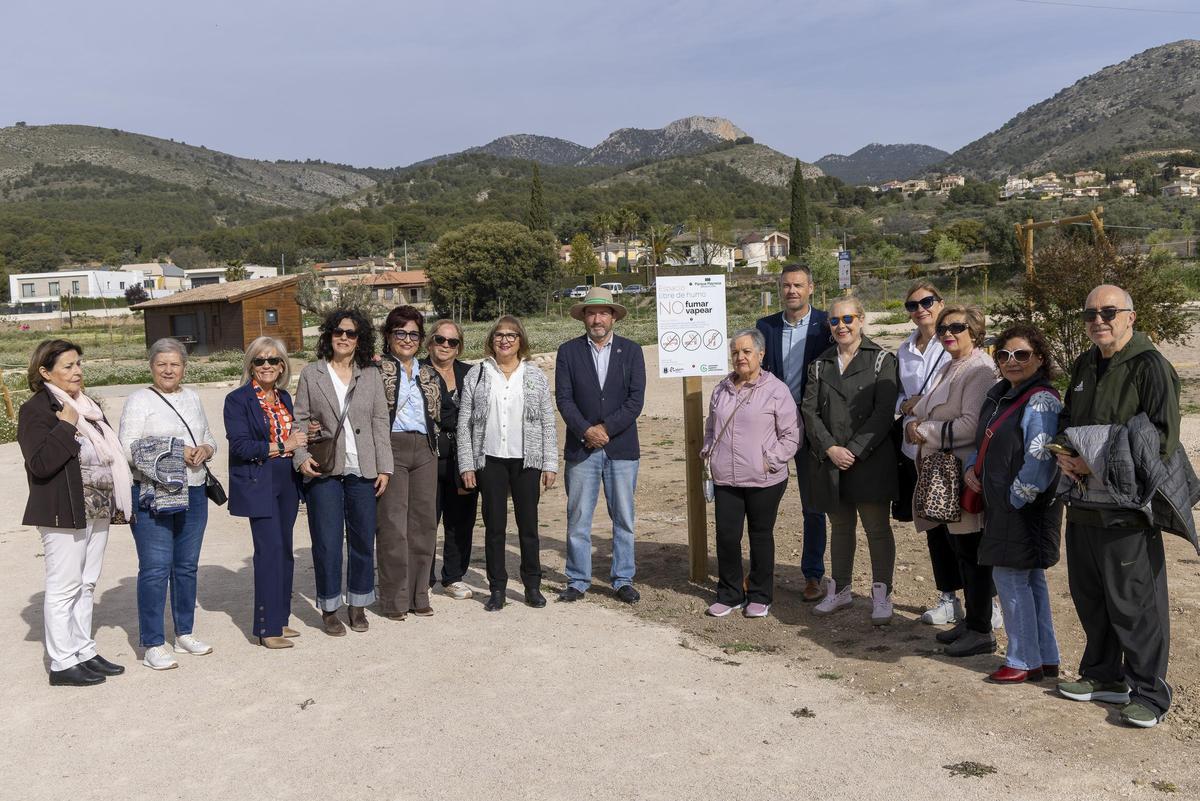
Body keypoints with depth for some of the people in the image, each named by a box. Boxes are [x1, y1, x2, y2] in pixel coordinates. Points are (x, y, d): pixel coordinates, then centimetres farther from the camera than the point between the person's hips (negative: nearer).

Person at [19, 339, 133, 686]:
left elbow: (109, 453, 22)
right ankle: (62, 663, 7)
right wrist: (66, 426, -23)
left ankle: (85, 652, 24)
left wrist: (117, 503, 16)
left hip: (97, 511, 8)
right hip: (64, 514, -8)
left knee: (86, 585, 15)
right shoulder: (36, 409, -9)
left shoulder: (88, 406, 15)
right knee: (64, 588, -1)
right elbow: (39, 464, -20)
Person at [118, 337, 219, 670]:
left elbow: (209, 438, 19)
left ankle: (184, 634, 25)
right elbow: (128, 447, -14)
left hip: (193, 493, 6)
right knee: (155, 568, -5)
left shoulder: (192, 397, 14)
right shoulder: (139, 400, -4)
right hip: (153, 495, -6)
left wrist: (205, 450, -4)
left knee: (187, 565, 13)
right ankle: (153, 645, 3)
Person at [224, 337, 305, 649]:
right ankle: (267, 629, -3)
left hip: (286, 483, 7)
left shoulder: (284, 397, 13)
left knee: (284, 550, 9)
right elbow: (240, 446, -15)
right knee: (270, 550, -10)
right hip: (258, 485, -7)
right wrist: (282, 446, -16)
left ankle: (278, 619, 19)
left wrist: (302, 435, 2)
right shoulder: (238, 400, -7)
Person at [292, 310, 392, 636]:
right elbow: (300, 419, 4)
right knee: (327, 542, 2)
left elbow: (380, 422, 6)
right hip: (323, 470, -2)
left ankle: (358, 605, 22)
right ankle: (329, 609, 15)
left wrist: (384, 467, 1)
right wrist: (302, 457, -10)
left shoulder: (371, 375, 8)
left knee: (363, 539, 8)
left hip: (362, 470, 2)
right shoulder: (311, 374, 4)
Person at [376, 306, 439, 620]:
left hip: (424, 449, 5)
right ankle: (394, 599, 5)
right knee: (393, 524, -4)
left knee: (424, 521, 7)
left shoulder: (426, 372, 18)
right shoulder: (377, 368, 2)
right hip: (392, 446, -5)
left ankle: (418, 594, 17)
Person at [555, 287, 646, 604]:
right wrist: (586, 431, -15)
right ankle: (578, 581, 15)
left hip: (621, 447, 1)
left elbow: (636, 399, -4)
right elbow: (563, 398, -3)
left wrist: (605, 428, -13)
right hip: (581, 447, 0)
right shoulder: (568, 351, 4)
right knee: (577, 519, 4)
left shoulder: (631, 351, 5)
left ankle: (623, 580, 19)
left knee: (623, 519, 7)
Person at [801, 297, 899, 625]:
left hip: (870, 459, -4)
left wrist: (855, 450, -15)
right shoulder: (820, 364, 12)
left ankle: (882, 596, 10)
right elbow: (809, 410, 3)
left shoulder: (881, 360, -1)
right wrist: (830, 448, -10)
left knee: (877, 527, 0)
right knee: (840, 526, 15)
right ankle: (840, 590, 26)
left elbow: (884, 412, -9)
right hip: (829, 460, 4)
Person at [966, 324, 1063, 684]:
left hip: (1026, 506, -9)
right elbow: (985, 442, 23)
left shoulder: (1042, 401, -16)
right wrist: (972, 467, 5)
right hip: (1002, 505, 9)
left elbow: (1039, 461, -23)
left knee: (1010, 577, -4)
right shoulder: (999, 395, 12)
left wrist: (1015, 499, -17)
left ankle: (1024, 661, 8)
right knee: (1029, 579, 14)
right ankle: (1046, 659, 24)